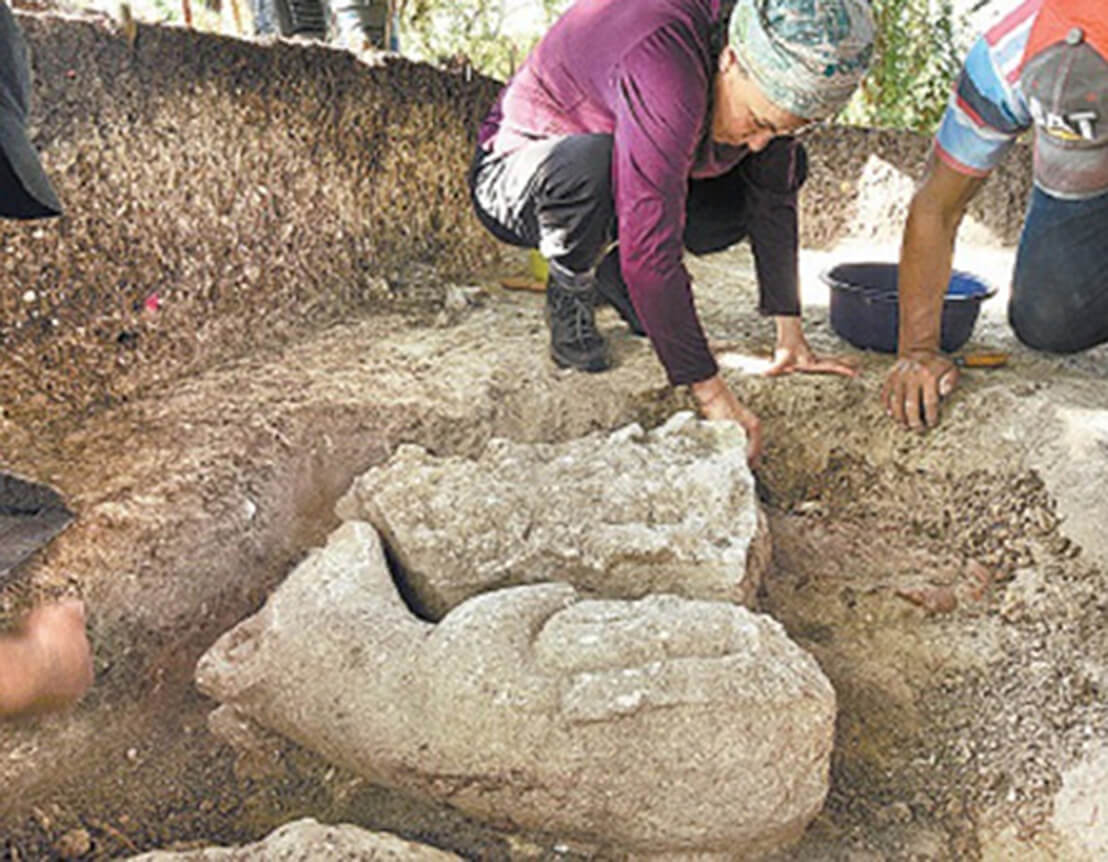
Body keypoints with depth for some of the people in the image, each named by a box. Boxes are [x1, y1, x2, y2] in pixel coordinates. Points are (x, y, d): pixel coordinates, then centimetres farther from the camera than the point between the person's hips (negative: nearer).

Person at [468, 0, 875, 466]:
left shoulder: (771, 62, -14)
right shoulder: (663, 64, -38)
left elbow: (774, 193, -4)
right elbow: (650, 249, -43)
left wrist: (791, 336, -8)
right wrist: (711, 394, -42)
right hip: (517, 177, -7)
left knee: (785, 169, 1)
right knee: (591, 164, -41)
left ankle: (608, 273, 8)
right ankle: (569, 294, -8)